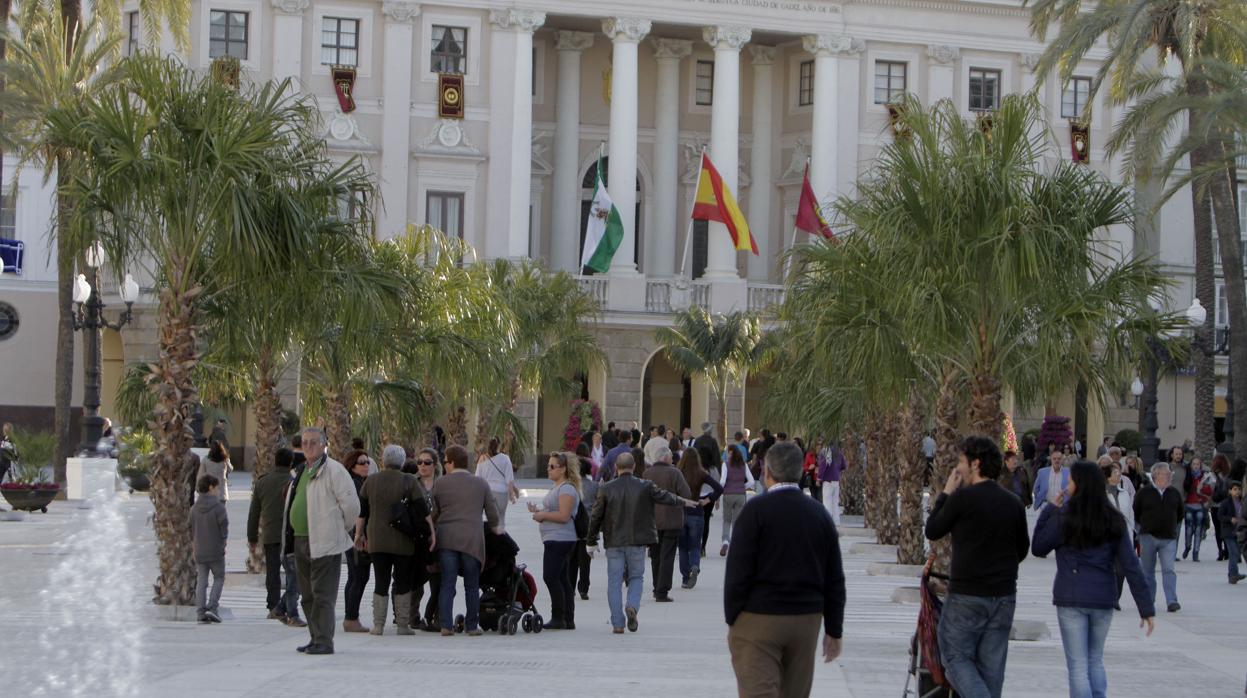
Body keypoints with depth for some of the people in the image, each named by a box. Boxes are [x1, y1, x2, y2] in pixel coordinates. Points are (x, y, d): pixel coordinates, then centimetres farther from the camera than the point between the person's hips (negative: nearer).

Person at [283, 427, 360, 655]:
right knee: (308, 595, 12)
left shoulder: (334, 470, -10)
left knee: (323, 594, -9)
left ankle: (324, 641, -8)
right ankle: (316, 639, 19)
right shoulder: (301, 472, 18)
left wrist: (343, 529, -1)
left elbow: (351, 504, -12)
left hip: (324, 543, -9)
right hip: (301, 540, 9)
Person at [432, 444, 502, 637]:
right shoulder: (481, 484, 7)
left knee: (447, 584, 2)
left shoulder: (440, 483, 4)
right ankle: (472, 626, 7)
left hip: (446, 539, 0)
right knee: (472, 585, 7)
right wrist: (497, 529, 30)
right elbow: (492, 512, 11)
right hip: (472, 539, 0)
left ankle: (446, 625, -5)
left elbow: (434, 512, 8)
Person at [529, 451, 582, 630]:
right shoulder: (556, 487, 19)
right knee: (563, 580, 10)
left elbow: (564, 515, -22)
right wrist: (538, 510, 13)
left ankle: (558, 618, -11)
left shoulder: (567, 489, -14)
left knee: (550, 577, -13)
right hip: (555, 540, 11)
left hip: (560, 539, -11)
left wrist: (542, 515, -12)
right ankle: (568, 620, 12)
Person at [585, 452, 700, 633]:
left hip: (614, 543, 0)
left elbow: (595, 517, -1)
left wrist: (591, 542, 10)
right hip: (637, 542, 0)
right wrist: (684, 502, 29)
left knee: (614, 581, 5)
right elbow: (665, 497, 9)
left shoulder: (606, 489, -4)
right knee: (636, 577, 16)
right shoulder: (645, 487, -5)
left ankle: (617, 623, 1)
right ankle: (632, 606, -11)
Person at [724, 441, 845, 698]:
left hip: (758, 620, -5)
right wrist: (834, 630, 14)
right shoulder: (819, 513, 7)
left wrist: (731, 619, -2)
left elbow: (738, 572, -11)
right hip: (807, 620, 5)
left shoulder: (756, 510, -9)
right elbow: (834, 579, 9)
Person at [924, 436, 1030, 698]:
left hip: (967, 595, -6)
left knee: (956, 656, 3)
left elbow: (932, 531, 0)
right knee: (991, 664, 11)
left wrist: (946, 493, 9)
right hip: (1004, 595, 6)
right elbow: (1022, 549, 15)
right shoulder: (1014, 503, 6)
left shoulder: (962, 498, -13)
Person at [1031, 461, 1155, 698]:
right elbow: (1130, 565, 0)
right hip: (1104, 599, 4)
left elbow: (1038, 549, 2)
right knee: (1095, 661, 20)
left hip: (1071, 600, -4)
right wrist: (1146, 607, 1)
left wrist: (1049, 511, 6)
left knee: (1078, 666, 2)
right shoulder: (1113, 521, 3)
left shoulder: (1064, 518, -9)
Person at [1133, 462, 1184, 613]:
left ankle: (1172, 601, -15)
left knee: (1168, 570, -10)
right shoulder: (1144, 493, -3)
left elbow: (1180, 512, 20)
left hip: (1168, 538, 1)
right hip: (1148, 537, -1)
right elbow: (1136, 513, 6)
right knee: (1148, 571, 7)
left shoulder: (1175, 493, 6)